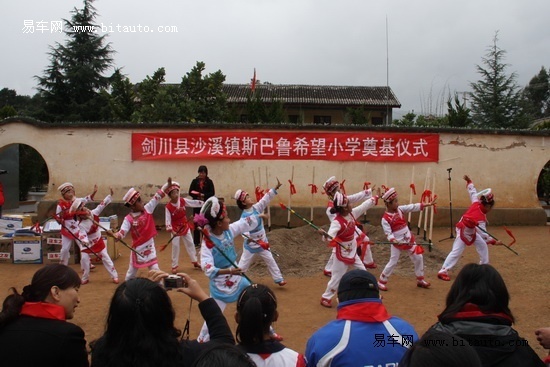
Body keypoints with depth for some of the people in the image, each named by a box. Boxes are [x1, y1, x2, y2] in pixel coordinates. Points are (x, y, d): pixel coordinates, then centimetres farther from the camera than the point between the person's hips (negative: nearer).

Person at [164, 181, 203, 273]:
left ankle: (195, 262, 27)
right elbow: (167, 220, -26)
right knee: (175, 246, -1)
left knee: (190, 244, 13)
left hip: (185, 226, 4)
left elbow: (194, 203, -4)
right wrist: (171, 231, -36)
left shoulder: (183, 201, -10)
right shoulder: (168, 207, -21)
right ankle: (174, 266, 12)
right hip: (175, 229, -4)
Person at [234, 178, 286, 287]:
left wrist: (276, 187, -19)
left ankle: (279, 279, 18)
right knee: (244, 263, 5)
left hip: (262, 241, 5)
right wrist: (248, 237, -50)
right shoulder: (244, 215, -20)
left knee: (270, 260, 10)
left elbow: (266, 198, -11)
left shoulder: (257, 207, -6)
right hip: (250, 243, -5)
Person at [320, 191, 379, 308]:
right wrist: (327, 237, -67)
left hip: (352, 252, 8)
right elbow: (330, 236, -44)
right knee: (337, 278, 3)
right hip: (342, 254, -8)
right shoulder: (336, 222, -30)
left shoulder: (352, 213, -7)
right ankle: (325, 298, 21)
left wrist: (375, 198, 11)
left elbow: (364, 206, 5)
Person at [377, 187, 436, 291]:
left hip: (409, 240, 6)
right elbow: (388, 234, -20)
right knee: (392, 262, -2)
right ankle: (381, 281, 13)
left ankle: (420, 280, 28)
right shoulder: (385, 218, -18)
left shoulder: (400, 209, -3)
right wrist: (394, 241, -38)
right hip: (397, 243, -6)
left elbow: (414, 207, -7)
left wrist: (428, 204, -13)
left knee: (418, 258, 11)